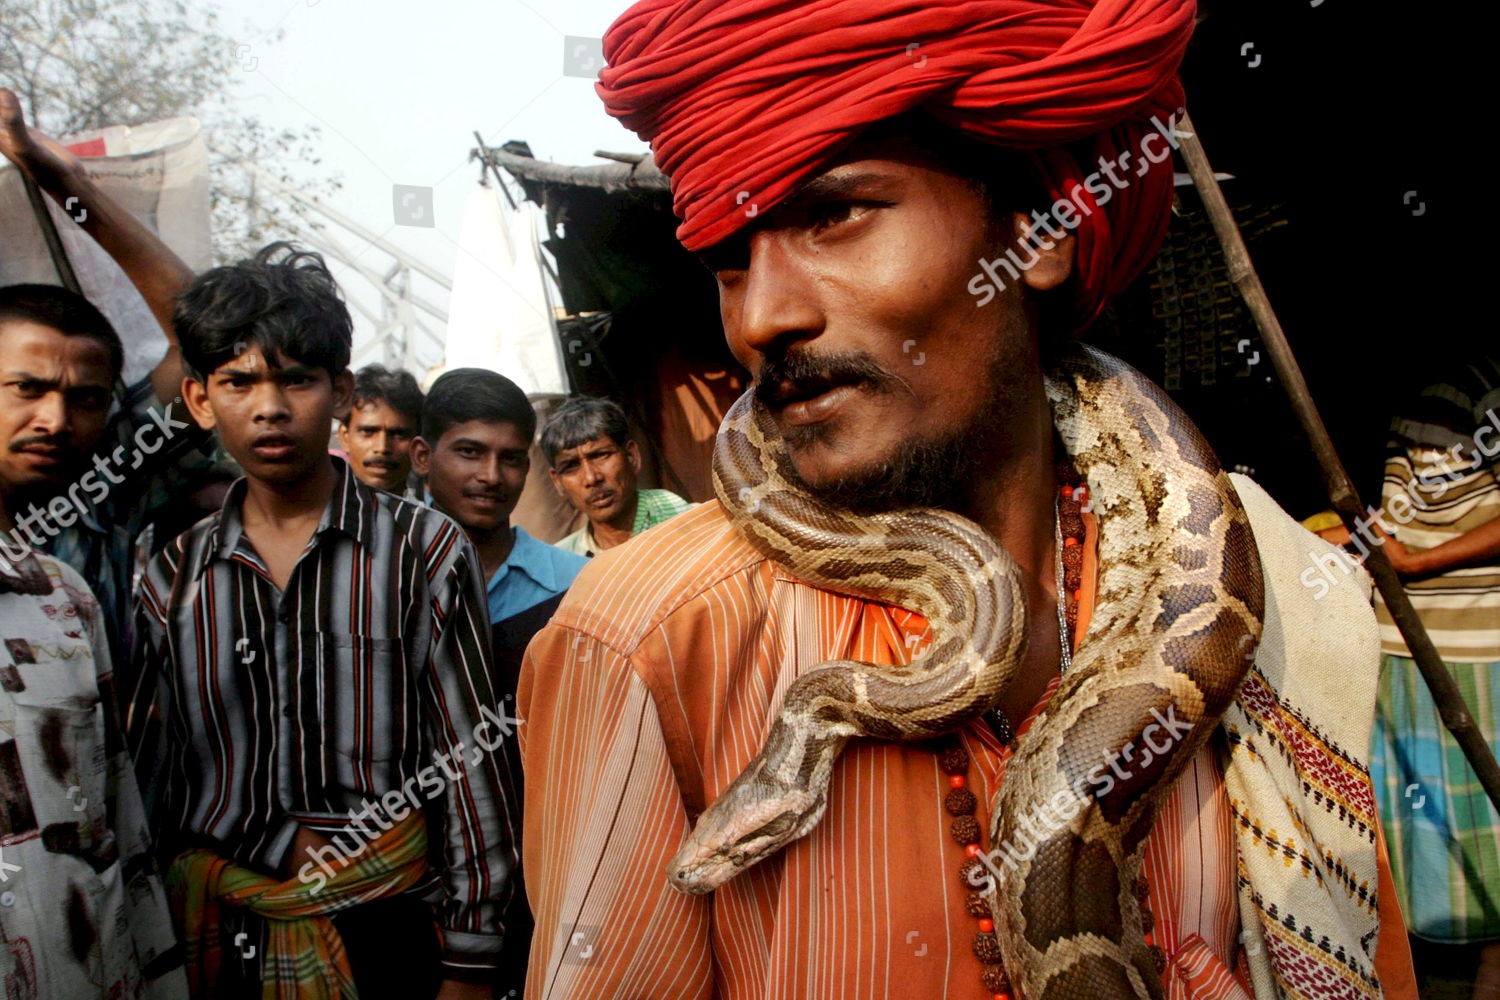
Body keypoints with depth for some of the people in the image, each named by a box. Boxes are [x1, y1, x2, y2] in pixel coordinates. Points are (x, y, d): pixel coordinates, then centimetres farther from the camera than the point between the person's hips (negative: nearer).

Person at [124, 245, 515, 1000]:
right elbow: (151, 776, 6)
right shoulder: (174, 576, 1)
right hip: (213, 934, 3)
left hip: (386, 931, -2)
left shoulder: (422, 549, -7)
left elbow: (469, 760, -7)